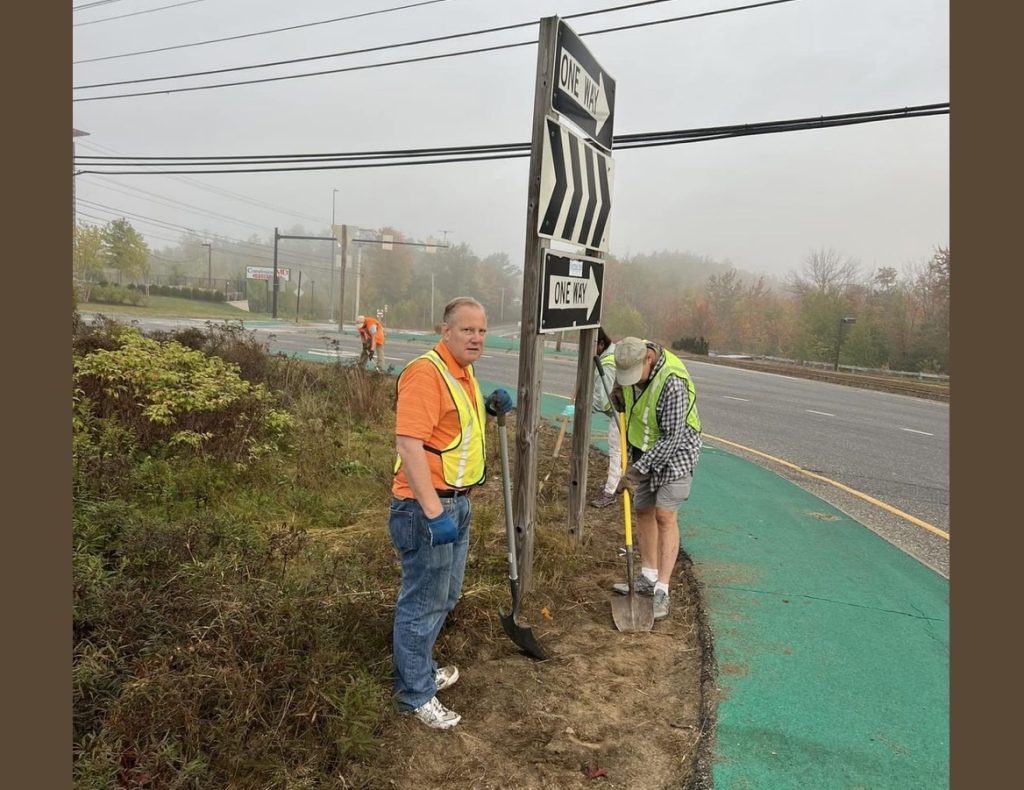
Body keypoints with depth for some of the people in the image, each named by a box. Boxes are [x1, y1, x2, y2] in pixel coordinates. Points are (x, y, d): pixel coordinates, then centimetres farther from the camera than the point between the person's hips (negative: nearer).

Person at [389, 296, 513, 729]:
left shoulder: (462, 372, 11)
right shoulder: (426, 373, -20)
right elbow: (408, 444, -27)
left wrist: (489, 409, 7)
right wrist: (434, 512, -29)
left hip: (456, 501, 10)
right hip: (427, 506, -10)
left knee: (444, 596, 22)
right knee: (423, 601, 4)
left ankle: (419, 669, 40)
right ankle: (415, 694, 22)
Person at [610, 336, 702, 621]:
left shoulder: (672, 382, -33)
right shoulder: (631, 359, -10)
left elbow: (672, 438, -29)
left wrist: (638, 469, -27)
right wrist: (620, 396, -6)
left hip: (675, 450, -8)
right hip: (643, 447, 8)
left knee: (664, 515, -12)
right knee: (643, 511, 11)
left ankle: (661, 592, -7)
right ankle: (648, 578, 25)